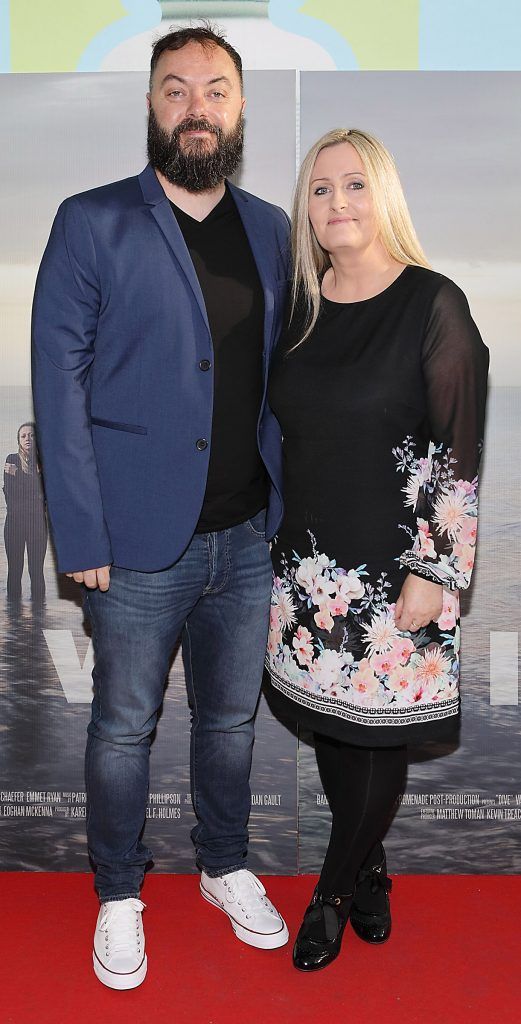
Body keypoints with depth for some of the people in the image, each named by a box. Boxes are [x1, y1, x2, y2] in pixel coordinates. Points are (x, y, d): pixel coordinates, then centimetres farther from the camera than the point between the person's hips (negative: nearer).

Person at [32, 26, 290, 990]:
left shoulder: (271, 231, 9)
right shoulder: (91, 223, -4)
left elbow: (283, 374, 10)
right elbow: (59, 384, -7)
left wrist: (288, 506, 3)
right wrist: (81, 536, -13)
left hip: (248, 538, 4)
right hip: (141, 543, -3)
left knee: (231, 718, 18)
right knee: (123, 727, 12)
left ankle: (226, 866, 41)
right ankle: (118, 895, 34)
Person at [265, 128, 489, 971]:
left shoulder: (434, 304, -9)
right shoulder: (301, 307, 7)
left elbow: (461, 452, -11)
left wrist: (433, 574, -14)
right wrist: (282, 545, 14)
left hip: (393, 567, -5)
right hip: (308, 560, 5)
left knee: (380, 728, 7)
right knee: (329, 723, 14)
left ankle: (335, 893, 28)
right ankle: (369, 875, 37)